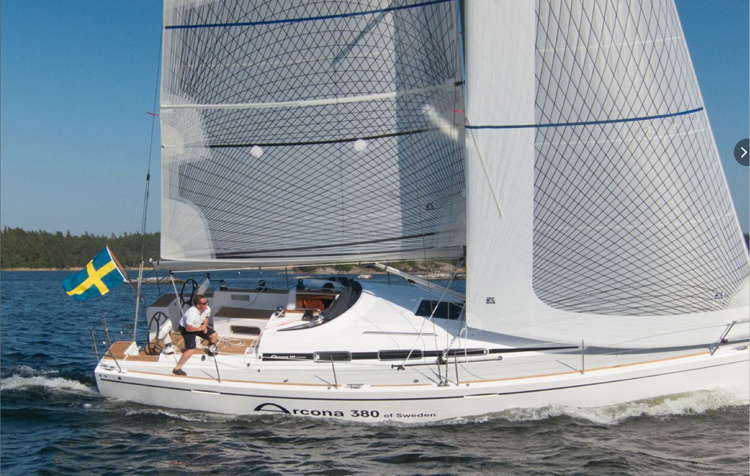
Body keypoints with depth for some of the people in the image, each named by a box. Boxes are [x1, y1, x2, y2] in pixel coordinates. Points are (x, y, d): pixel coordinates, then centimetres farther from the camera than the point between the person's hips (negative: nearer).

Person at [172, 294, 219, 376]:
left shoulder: (207, 309, -18)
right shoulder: (191, 313, -40)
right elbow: (188, 328, -35)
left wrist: (205, 326, -8)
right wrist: (200, 328, -23)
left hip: (199, 326, 7)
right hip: (186, 328, -7)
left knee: (215, 335, 4)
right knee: (191, 349, -21)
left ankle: (212, 349, 37)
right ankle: (177, 369, -13)